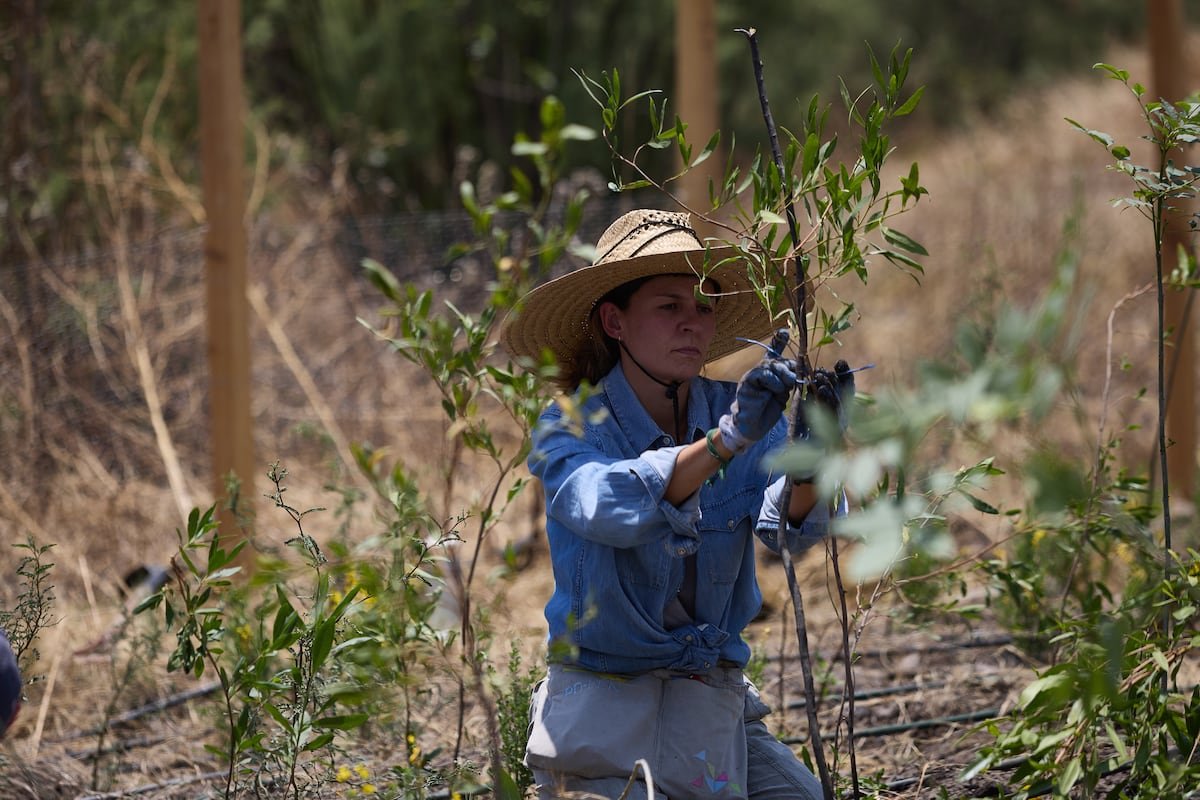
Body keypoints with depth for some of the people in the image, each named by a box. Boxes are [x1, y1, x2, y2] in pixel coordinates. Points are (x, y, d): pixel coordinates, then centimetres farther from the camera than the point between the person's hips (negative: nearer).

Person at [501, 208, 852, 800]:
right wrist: (725, 441, -45)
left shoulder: (734, 410, -2)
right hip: (600, 702, -3)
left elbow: (786, 523, -20)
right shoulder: (570, 428, -10)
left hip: (707, 695, 3)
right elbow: (611, 508, -32)